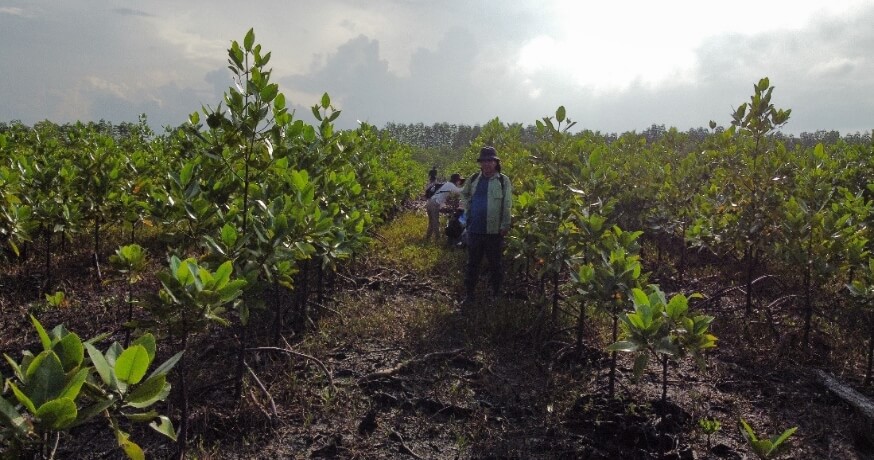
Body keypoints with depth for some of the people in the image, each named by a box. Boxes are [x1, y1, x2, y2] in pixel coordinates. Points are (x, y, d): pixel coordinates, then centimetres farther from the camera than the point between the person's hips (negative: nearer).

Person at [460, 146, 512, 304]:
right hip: (474, 230, 4)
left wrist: (505, 226, -12)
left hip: (494, 231, -3)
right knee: (472, 263, 11)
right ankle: (470, 295, 22)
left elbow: (507, 205, -8)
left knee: (495, 264, 10)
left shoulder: (503, 180, -6)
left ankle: (496, 294, 25)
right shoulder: (473, 179, 6)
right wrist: (468, 210, 11)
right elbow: (464, 194, 23)